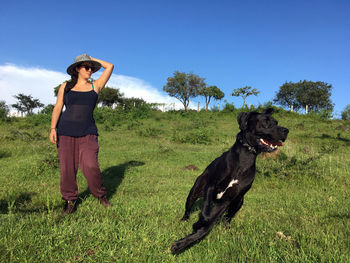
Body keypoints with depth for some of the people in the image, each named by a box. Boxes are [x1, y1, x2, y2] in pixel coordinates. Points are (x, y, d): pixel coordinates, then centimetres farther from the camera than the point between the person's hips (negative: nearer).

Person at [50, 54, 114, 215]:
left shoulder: (95, 86, 11)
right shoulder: (65, 87, 11)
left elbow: (109, 67, 10)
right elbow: (57, 108, 7)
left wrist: (93, 60, 18)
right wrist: (53, 128, -4)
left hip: (88, 134, -1)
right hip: (65, 132, 1)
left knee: (90, 166, -11)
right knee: (67, 168, 1)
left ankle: (101, 196, 9)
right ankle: (70, 201, 16)